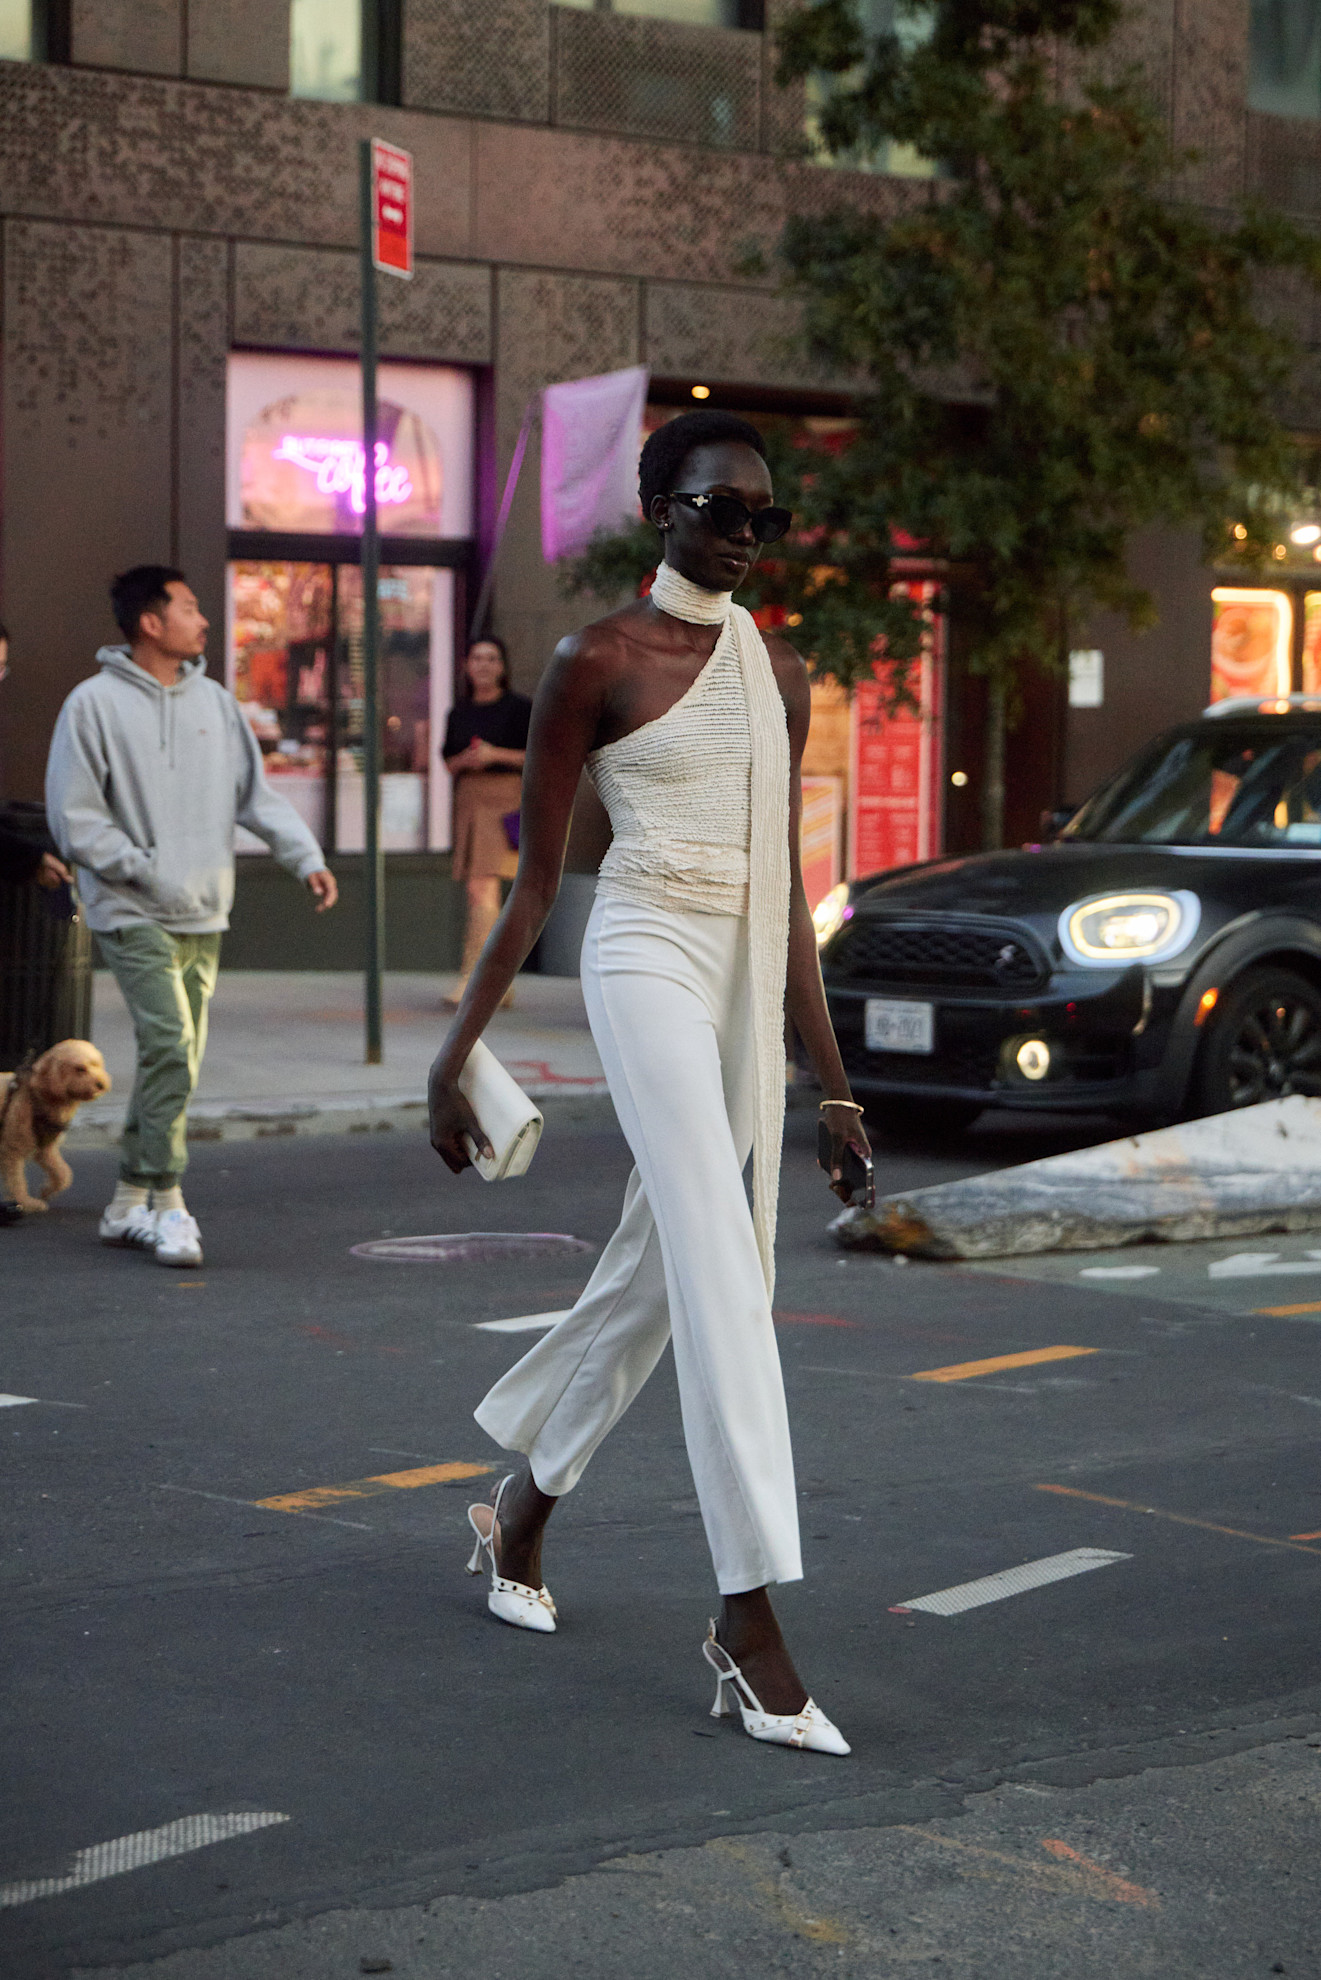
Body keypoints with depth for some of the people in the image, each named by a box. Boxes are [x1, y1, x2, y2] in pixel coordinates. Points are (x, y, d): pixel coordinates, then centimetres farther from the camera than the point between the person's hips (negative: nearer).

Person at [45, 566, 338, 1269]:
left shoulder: (214, 702, 11)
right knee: (169, 1045, -18)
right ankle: (166, 1203, -12)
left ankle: (129, 1204, 19)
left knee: (177, 1063, 8)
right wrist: (148, 872, -14)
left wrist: (306, 856, -2)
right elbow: (74, 818, -8)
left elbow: (257, 793, 12)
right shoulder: (95, 703, -5)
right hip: (134, 914, -6)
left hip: (203, 918, 6)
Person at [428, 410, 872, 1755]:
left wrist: (830, 1077, 13)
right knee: (723, 1274, -17)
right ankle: (749, 1614, -19)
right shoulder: (597, 662, -4)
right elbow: (534, 877, -1)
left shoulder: (779, 675, 13)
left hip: (751, 984, 7)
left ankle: (520, 1514, 33)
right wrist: (455, 1051, -3)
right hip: (646, 959, -7)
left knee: (656, 1276, 13)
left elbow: (785, 887, 15)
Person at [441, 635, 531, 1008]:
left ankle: (473, 975, -21)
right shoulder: (459, 713, 15)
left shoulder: (519, 708, -1)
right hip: (469, 798, 6)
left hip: (505, 798, -6)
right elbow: (449, 762, 19)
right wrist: (466, 760, -4)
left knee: (482, 887, -18)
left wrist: (496, 755, -13)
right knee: (483, 897, 8)